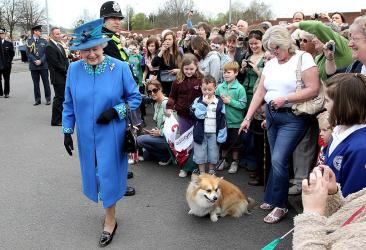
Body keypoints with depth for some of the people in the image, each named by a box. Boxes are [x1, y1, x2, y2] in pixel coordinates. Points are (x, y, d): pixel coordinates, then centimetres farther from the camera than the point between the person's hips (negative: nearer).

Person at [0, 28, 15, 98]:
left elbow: (12, 53, 8)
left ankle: (6, 93, 15)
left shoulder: (9, 44, 5)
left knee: (7, 80, 6)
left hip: (7, 65, 0)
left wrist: (9, 61, 1)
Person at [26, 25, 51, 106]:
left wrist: (41, 61, -12)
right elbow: (28, 53, -2)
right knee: (36, 83, 6)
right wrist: (35, 61, -14)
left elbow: (46, 53, 1)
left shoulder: (44, 41, 7)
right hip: (33, 66, 0)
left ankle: (48, 98, 12)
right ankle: (37, 99, 13)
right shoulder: (29, 41, 3)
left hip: (43, 65, 0)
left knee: (46, 82, 3)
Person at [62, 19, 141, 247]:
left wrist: (115, 111, -18)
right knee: (95, 173, 16)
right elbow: (69, 104, 5)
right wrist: (67, 131, 3)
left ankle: (110, 222, 24)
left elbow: (135, 97, -4)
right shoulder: (74, 69, -5)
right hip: (87, 135, 4)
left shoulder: (120, 68, -13)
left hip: (111, 134, -3)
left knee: (109, 175, 3)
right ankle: (110, 216, 39)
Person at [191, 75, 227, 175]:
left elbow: (222, 119, -2)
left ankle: (211, 172, 30)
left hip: (214, 133, 0)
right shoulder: (198, 101, -3)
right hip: (201, 132, 0)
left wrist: (222, 135, -5)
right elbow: (197, 115, -16)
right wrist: (204, 103, -21)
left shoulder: (219, 102, -3)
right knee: (200, 154, 7)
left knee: (213, 154, 11)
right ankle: (202, 173, 22)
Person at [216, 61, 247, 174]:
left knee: (235, 143, 11)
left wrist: (230, 101, -19)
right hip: (222, 120, 3)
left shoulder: (240, 88, -12)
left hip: (235, 121, -3)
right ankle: (224, 160, 36)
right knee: (223, 142, 17)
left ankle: (235, 162, 29)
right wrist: (220, 100, -13)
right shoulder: (220, 87, -1)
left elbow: (243, 104, -16)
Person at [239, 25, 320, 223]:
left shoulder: (303, 58, -8)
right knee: (276, 160, 11)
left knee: (279, 160, -10)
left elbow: (313, 89, -15)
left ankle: (279, 205, 6)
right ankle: (273, 198, 24)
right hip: (271, 116, 6)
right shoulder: (270, 64, 10)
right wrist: (247, 118, 5)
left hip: (293, 118, -6)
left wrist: (285, 98, -18)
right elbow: (260, 92, 9)